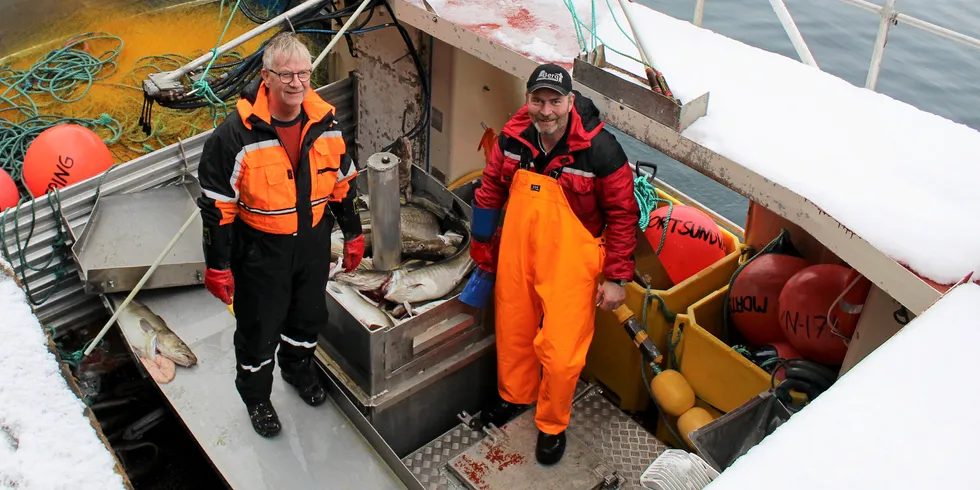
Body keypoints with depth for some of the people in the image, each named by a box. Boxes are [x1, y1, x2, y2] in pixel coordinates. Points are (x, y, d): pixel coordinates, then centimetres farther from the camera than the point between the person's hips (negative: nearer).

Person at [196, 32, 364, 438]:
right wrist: (217, 266, -12)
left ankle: (298, 367, 55)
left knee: (309, 316, 24)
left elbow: (343, 183, 6)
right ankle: (256, 394, 40)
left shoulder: (326, 122, -8)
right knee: (259, 328, 13)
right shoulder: (238, 134, -23)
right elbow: (217, 205, -16)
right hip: (260, 251, -4)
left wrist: (353, 235, 11)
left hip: (314, 243, 4)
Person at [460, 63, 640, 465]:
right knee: (512, 331, 20)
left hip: (569, 264, -4)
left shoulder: (600, 150, -20)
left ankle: (552, 425, 26)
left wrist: (616, 278, -8)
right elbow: (490, 193, 8)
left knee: (561, 353, -2)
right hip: (516, 254, 4)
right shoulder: (512, 139, -8)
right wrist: (483, 255, 14)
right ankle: (514, 394, 50)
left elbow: (622, 214, -10)